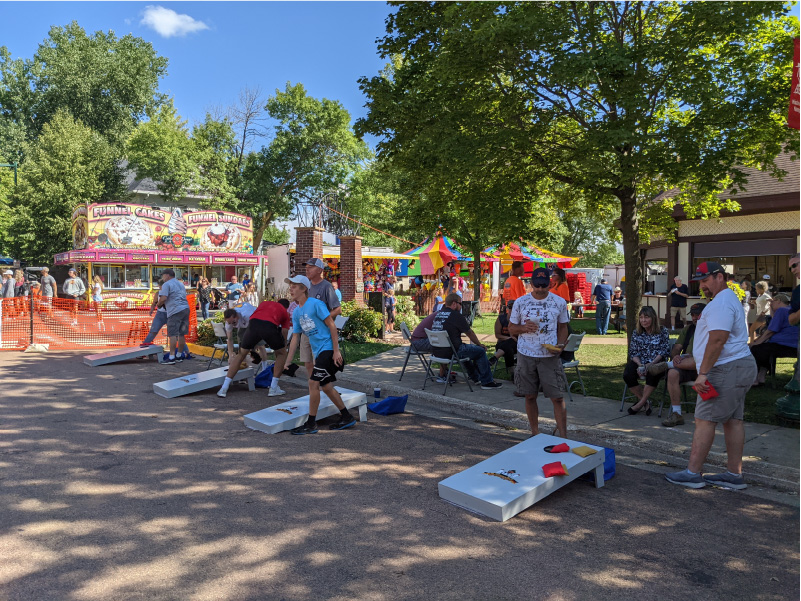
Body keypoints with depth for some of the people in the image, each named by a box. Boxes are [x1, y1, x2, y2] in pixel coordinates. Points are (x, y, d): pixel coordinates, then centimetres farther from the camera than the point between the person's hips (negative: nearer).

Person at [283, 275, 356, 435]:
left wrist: (336, 350, -17)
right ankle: (347, 417, 26)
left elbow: (331, 325, -13)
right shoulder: (296, 312, 12)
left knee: (313, 383, -11)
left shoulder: (316, 304, -12)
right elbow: (295, 337, 16)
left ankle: (311, 424, -1)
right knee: (325, 386, 13)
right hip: (318, 351, 9)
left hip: (328, 348, -9)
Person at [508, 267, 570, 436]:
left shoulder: (559, 302, 0)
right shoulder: (520, 302, 0)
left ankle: (563, 437, 7)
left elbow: (563, 327, 9)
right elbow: (511, 329, 6)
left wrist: (559, 345, -9)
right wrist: (524, 328, -16)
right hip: (526, 354, 1)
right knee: (530, 396, 10)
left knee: (558, 397, -3)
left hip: (550, 356, -1)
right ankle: (535, 434, 25)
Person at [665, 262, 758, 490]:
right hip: (739, 367, 11)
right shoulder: (729, 299, 21)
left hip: (726, 369, -11)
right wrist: (705, 372, 24)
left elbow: (717, 341, -24)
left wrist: (703, 373, -22)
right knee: (733, 420, 11)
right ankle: (734, 475, 17)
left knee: (704, 420, -7)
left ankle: (693, 473, -3)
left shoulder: (721, 303, -15)